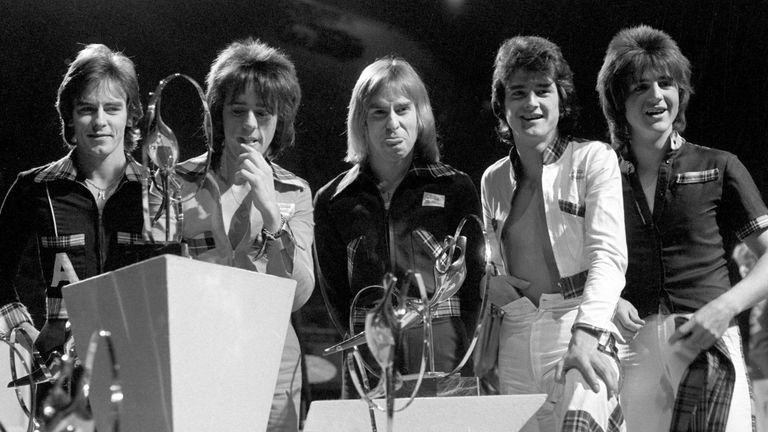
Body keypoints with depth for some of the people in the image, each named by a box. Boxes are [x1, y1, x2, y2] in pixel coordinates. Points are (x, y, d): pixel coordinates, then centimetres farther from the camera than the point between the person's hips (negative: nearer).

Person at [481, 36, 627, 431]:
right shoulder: (493, 180, 15)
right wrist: (488, 282, 2)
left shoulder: (593, 160, 1)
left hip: (580, 331, -5)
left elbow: (608, 254, -11)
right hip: (516, 337, 5)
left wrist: (586, 336, -26)